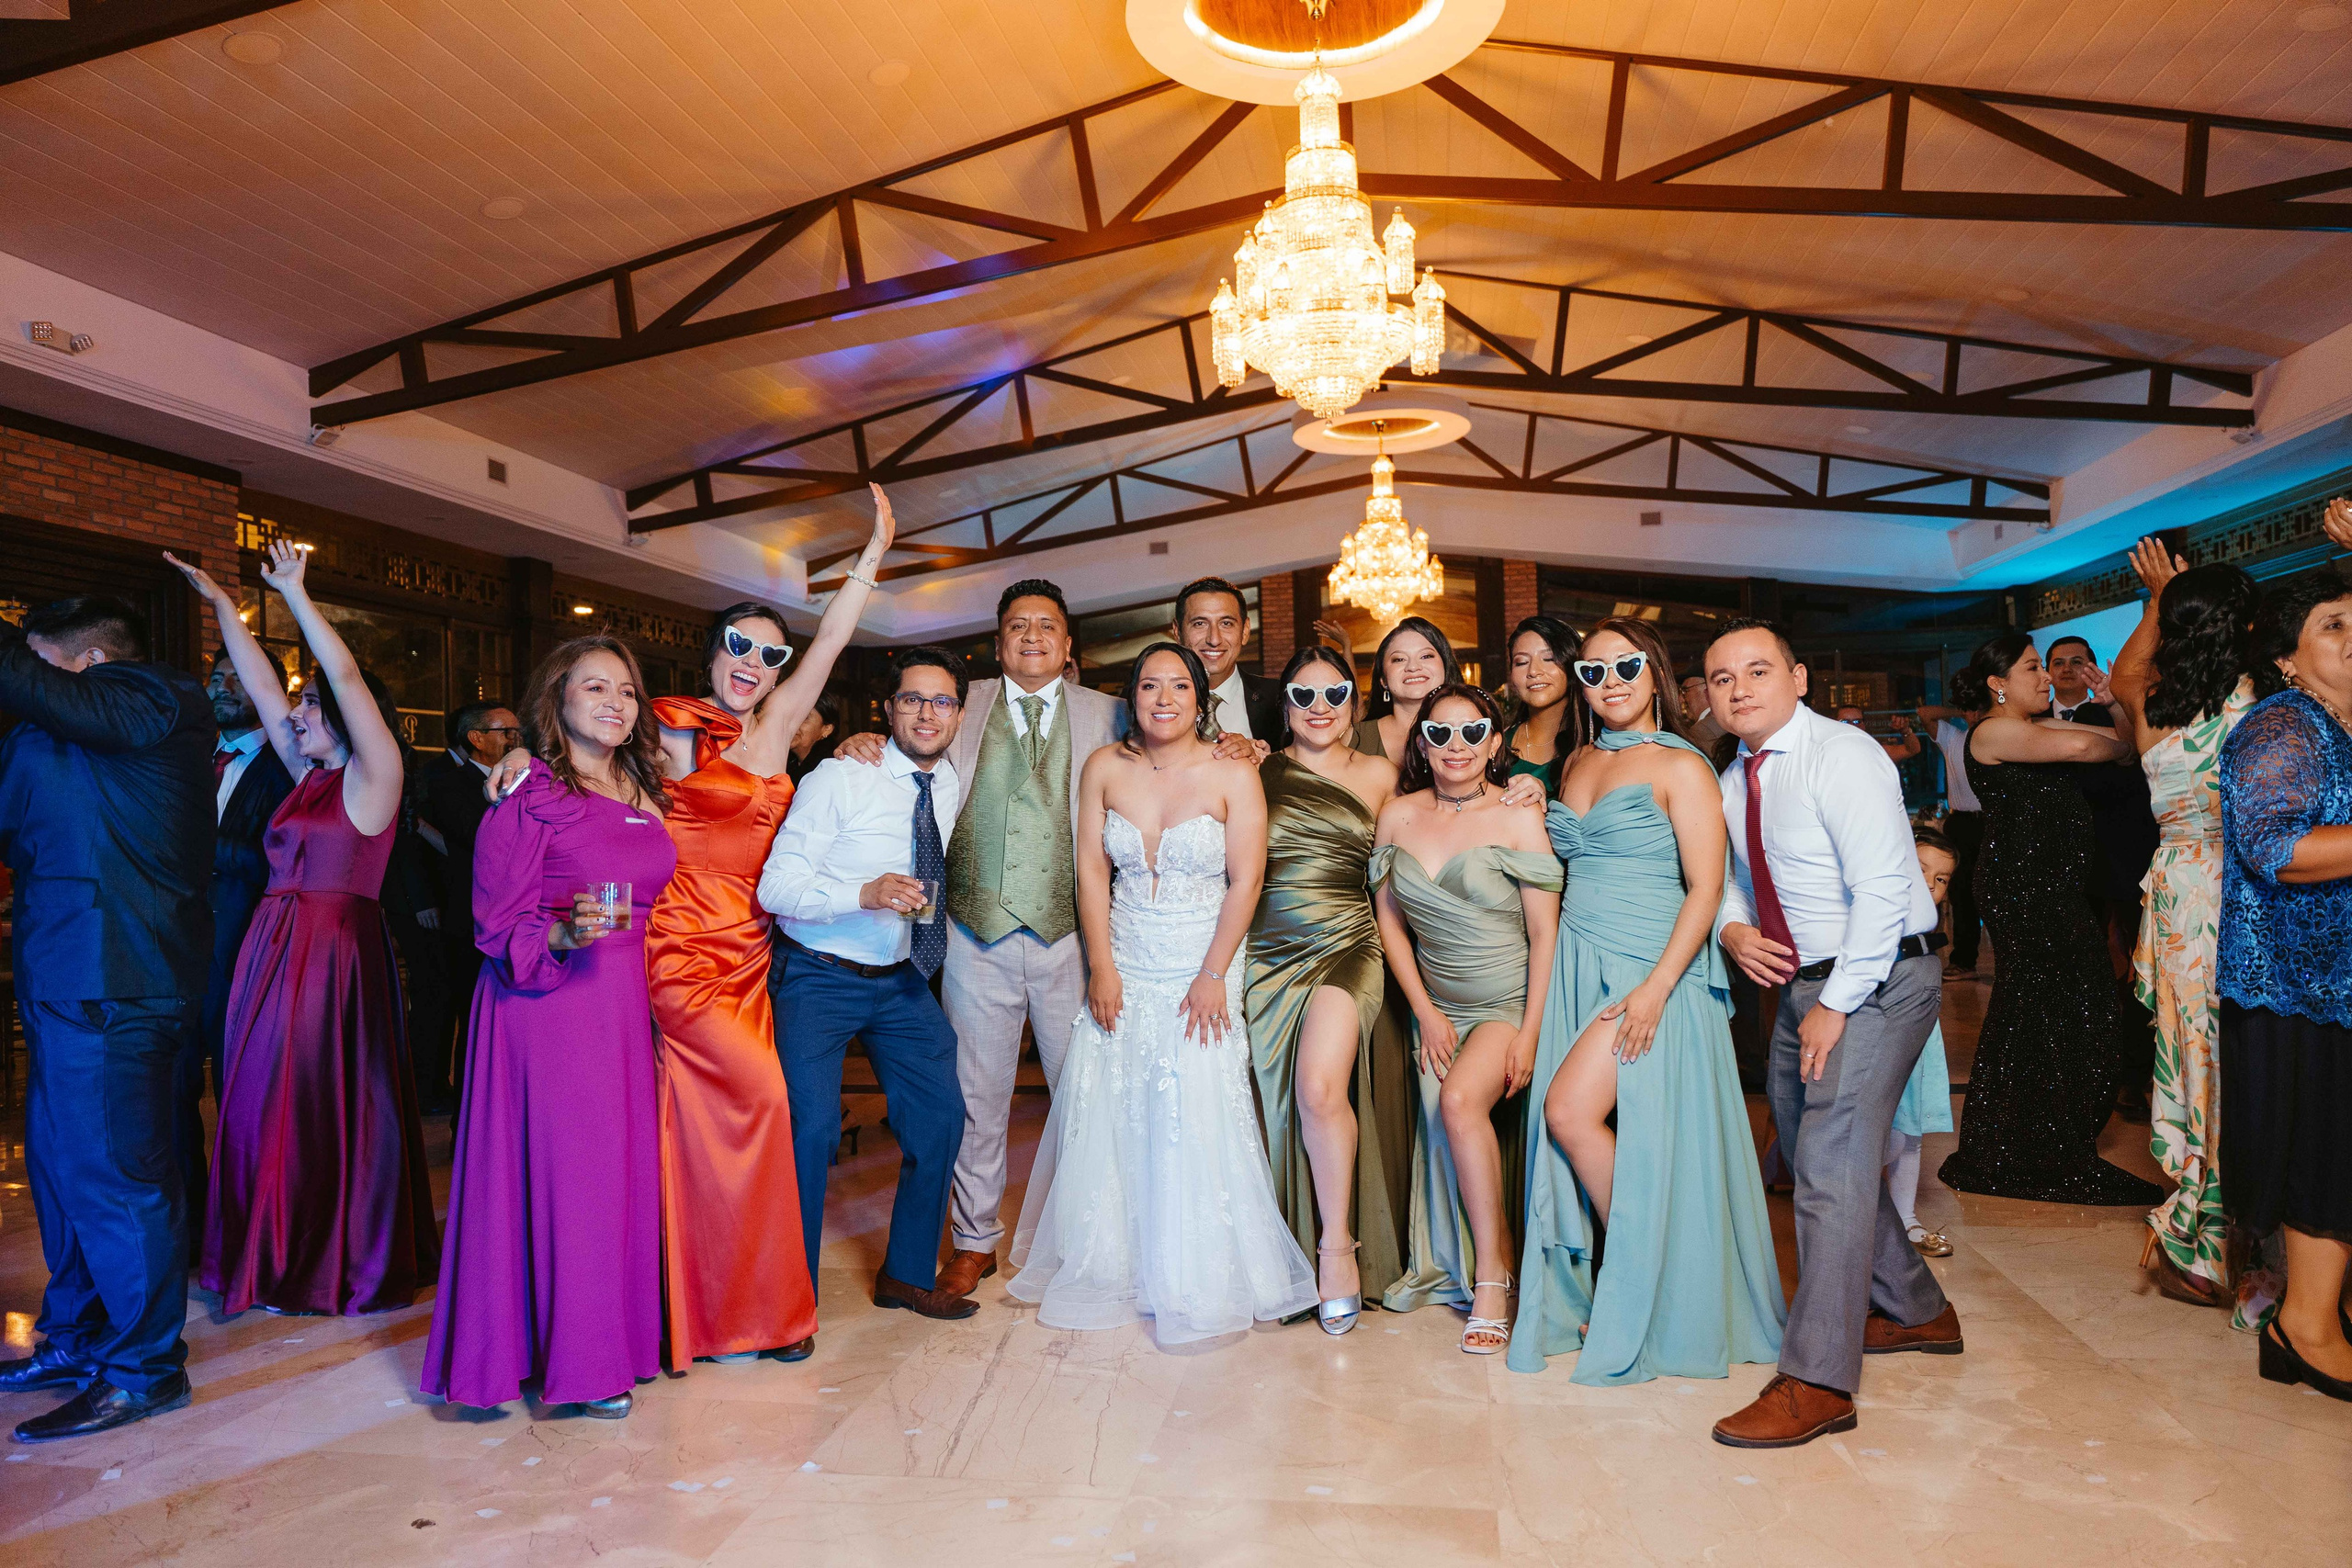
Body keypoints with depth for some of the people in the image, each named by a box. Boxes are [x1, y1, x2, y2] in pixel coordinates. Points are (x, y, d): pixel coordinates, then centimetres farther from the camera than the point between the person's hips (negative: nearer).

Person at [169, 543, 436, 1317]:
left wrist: (294, 592, -13)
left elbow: (346, 676, -15)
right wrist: (221, 603, 17)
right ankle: (284, 1259, 23)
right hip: (275, 952, 8)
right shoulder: (309, 777, 14)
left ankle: (345, 1264, 13)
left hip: (338, 953, -7)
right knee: (269, 1100, 10)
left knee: (330, 1102, -1)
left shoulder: (373, 776, -6)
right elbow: (260, 684, 17)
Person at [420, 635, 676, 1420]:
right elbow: (499, 931, -9)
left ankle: (614, 1335, 21)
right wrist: (565, 936, -26)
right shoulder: (528, 797, -6)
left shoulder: (641, 792, 13)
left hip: (623, 1003, 6)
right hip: (549, 1008, -6)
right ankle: (571, 1361, 10)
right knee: (563, 1164, -3)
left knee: (626, 1162, 8)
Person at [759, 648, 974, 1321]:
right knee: (811, 1129, -12)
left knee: (941, 1115, 5)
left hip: (901, 981, 6)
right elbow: (774, 886, -20)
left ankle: (907, 1275, 25)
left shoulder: (956, 787, 4)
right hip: (819, 980, -6)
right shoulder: (839, 779, -15)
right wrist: (864, 892, -34)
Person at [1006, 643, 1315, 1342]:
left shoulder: (1233, 775, -6)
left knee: (1197, 1120, -5)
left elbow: (1246, 880, -8)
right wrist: (1101, 966, -4)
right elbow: (1092, 869, 2)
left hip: (1201, 973, -3)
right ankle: (1107, 1270, 23)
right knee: (1104, 1117, 4)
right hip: (1123, 972, 3)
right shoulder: (1104, 768, 3)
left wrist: (1213, 977, -13)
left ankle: (1201, 1286, 12)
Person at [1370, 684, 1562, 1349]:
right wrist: (1425, 1012, 2)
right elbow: (1388, 919, 7)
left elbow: (1545, 936, -9)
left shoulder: (1519, 820, -9)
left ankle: (1492, 1272, -12)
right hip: (1438, 1009, 4)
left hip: (1510, 1003, -4)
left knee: (1460, 1100, -26)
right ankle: (1452, 1268, 23)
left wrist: (1530, 1032, -13)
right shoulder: (1398, 816, 0)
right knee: (1443, 1132, -1)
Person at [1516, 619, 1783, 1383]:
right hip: (1578, 968, 7)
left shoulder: (1681, 767, -6)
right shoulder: (1579, 764, 14)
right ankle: (1618, 1283, 17)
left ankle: (1644, 1297, 6)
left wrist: (1655, 988, -19)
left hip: (1652, 969, -6)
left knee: (1572, 1114, -14)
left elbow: (1704, 890, -12)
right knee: (1570, 1123, 1)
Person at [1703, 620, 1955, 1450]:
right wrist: (1732, 929, -1)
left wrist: (1836, 1004, -21)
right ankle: (1912, 1311, 38)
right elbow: (1729, 878, 22)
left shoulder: (1841, 755, -15)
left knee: (1833, 1166, -13)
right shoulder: (1733, 781, 10)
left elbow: (1881, 888, -22)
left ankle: (1817, 1382, -7)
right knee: (1814, 1162, 17)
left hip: (1874, 981, -9)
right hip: (1796, 983, 9)